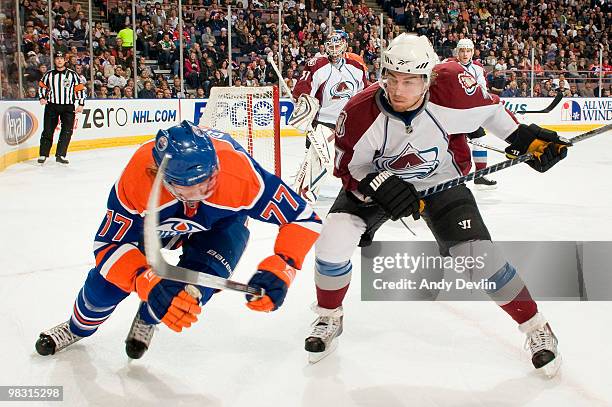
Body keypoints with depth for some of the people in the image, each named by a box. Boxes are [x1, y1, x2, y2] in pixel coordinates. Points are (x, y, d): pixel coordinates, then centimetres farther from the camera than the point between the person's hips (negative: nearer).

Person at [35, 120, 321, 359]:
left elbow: (303, 219, -35)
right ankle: (80, 326, 35)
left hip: (222, 219, -1)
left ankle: (147, 320, 16)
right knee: (108, 278, -3)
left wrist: (278, 270, -48)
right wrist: (149, 283, -47)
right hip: (157, 215, 1)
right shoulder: (137, 179, -40)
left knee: (194, 287, -22)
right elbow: (108, 245, -31)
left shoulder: (240, 172, -44)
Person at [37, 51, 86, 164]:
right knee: (48, 131, 0)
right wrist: (42, 97, 0)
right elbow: (42, 86, 17)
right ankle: (43, 155, 8)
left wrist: (81, 104, -3)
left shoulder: (72, 74, 3)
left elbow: (80, 89, 4)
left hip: (68, 107, -1)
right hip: (51, 106, 1)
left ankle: (60, 155, -6)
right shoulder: (49, 74, 7)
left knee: (67, 131, -9)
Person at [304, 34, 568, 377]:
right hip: (375, 179, 0)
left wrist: (524, 137, -3)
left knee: (478, 254, -15)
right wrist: (380, 186, -31)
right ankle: (329, 318, 10)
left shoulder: (450, 87, -27)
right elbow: (348, 168, -14)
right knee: (333, 241, -19)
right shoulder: (360, 112, -27)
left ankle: (536, 328, 7)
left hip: (439, 180, 0)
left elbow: (487, 107, -5)